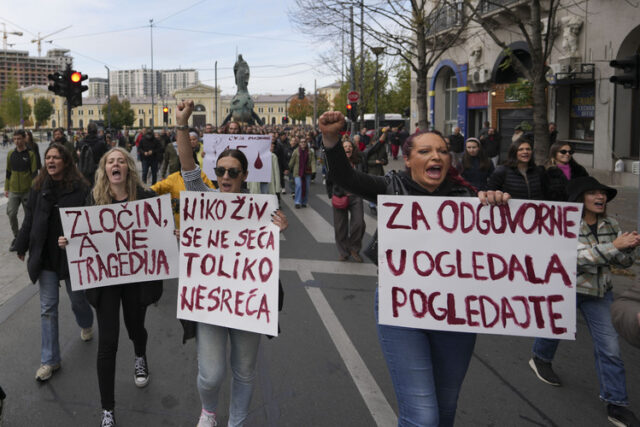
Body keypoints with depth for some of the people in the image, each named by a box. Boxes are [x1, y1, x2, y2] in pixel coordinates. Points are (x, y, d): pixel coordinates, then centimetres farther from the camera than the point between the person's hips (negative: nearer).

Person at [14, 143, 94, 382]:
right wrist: (22, 246, 13)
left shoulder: (81, 188, -10)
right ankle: (50, 360, 14)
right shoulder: (39, 187, 1)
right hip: (45, 255, 3)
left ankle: (86, 325, 52)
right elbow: (29, 219, 8)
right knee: (48, 307, 5)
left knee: (78, 298, 16)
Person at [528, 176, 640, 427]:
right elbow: (579, 257, -27)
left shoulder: (610, 225, 2)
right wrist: (614, 245, -31)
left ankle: (616, 405, 10)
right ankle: (540, 359, 48)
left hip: (600, 291, 4)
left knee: (609, 346, 0)